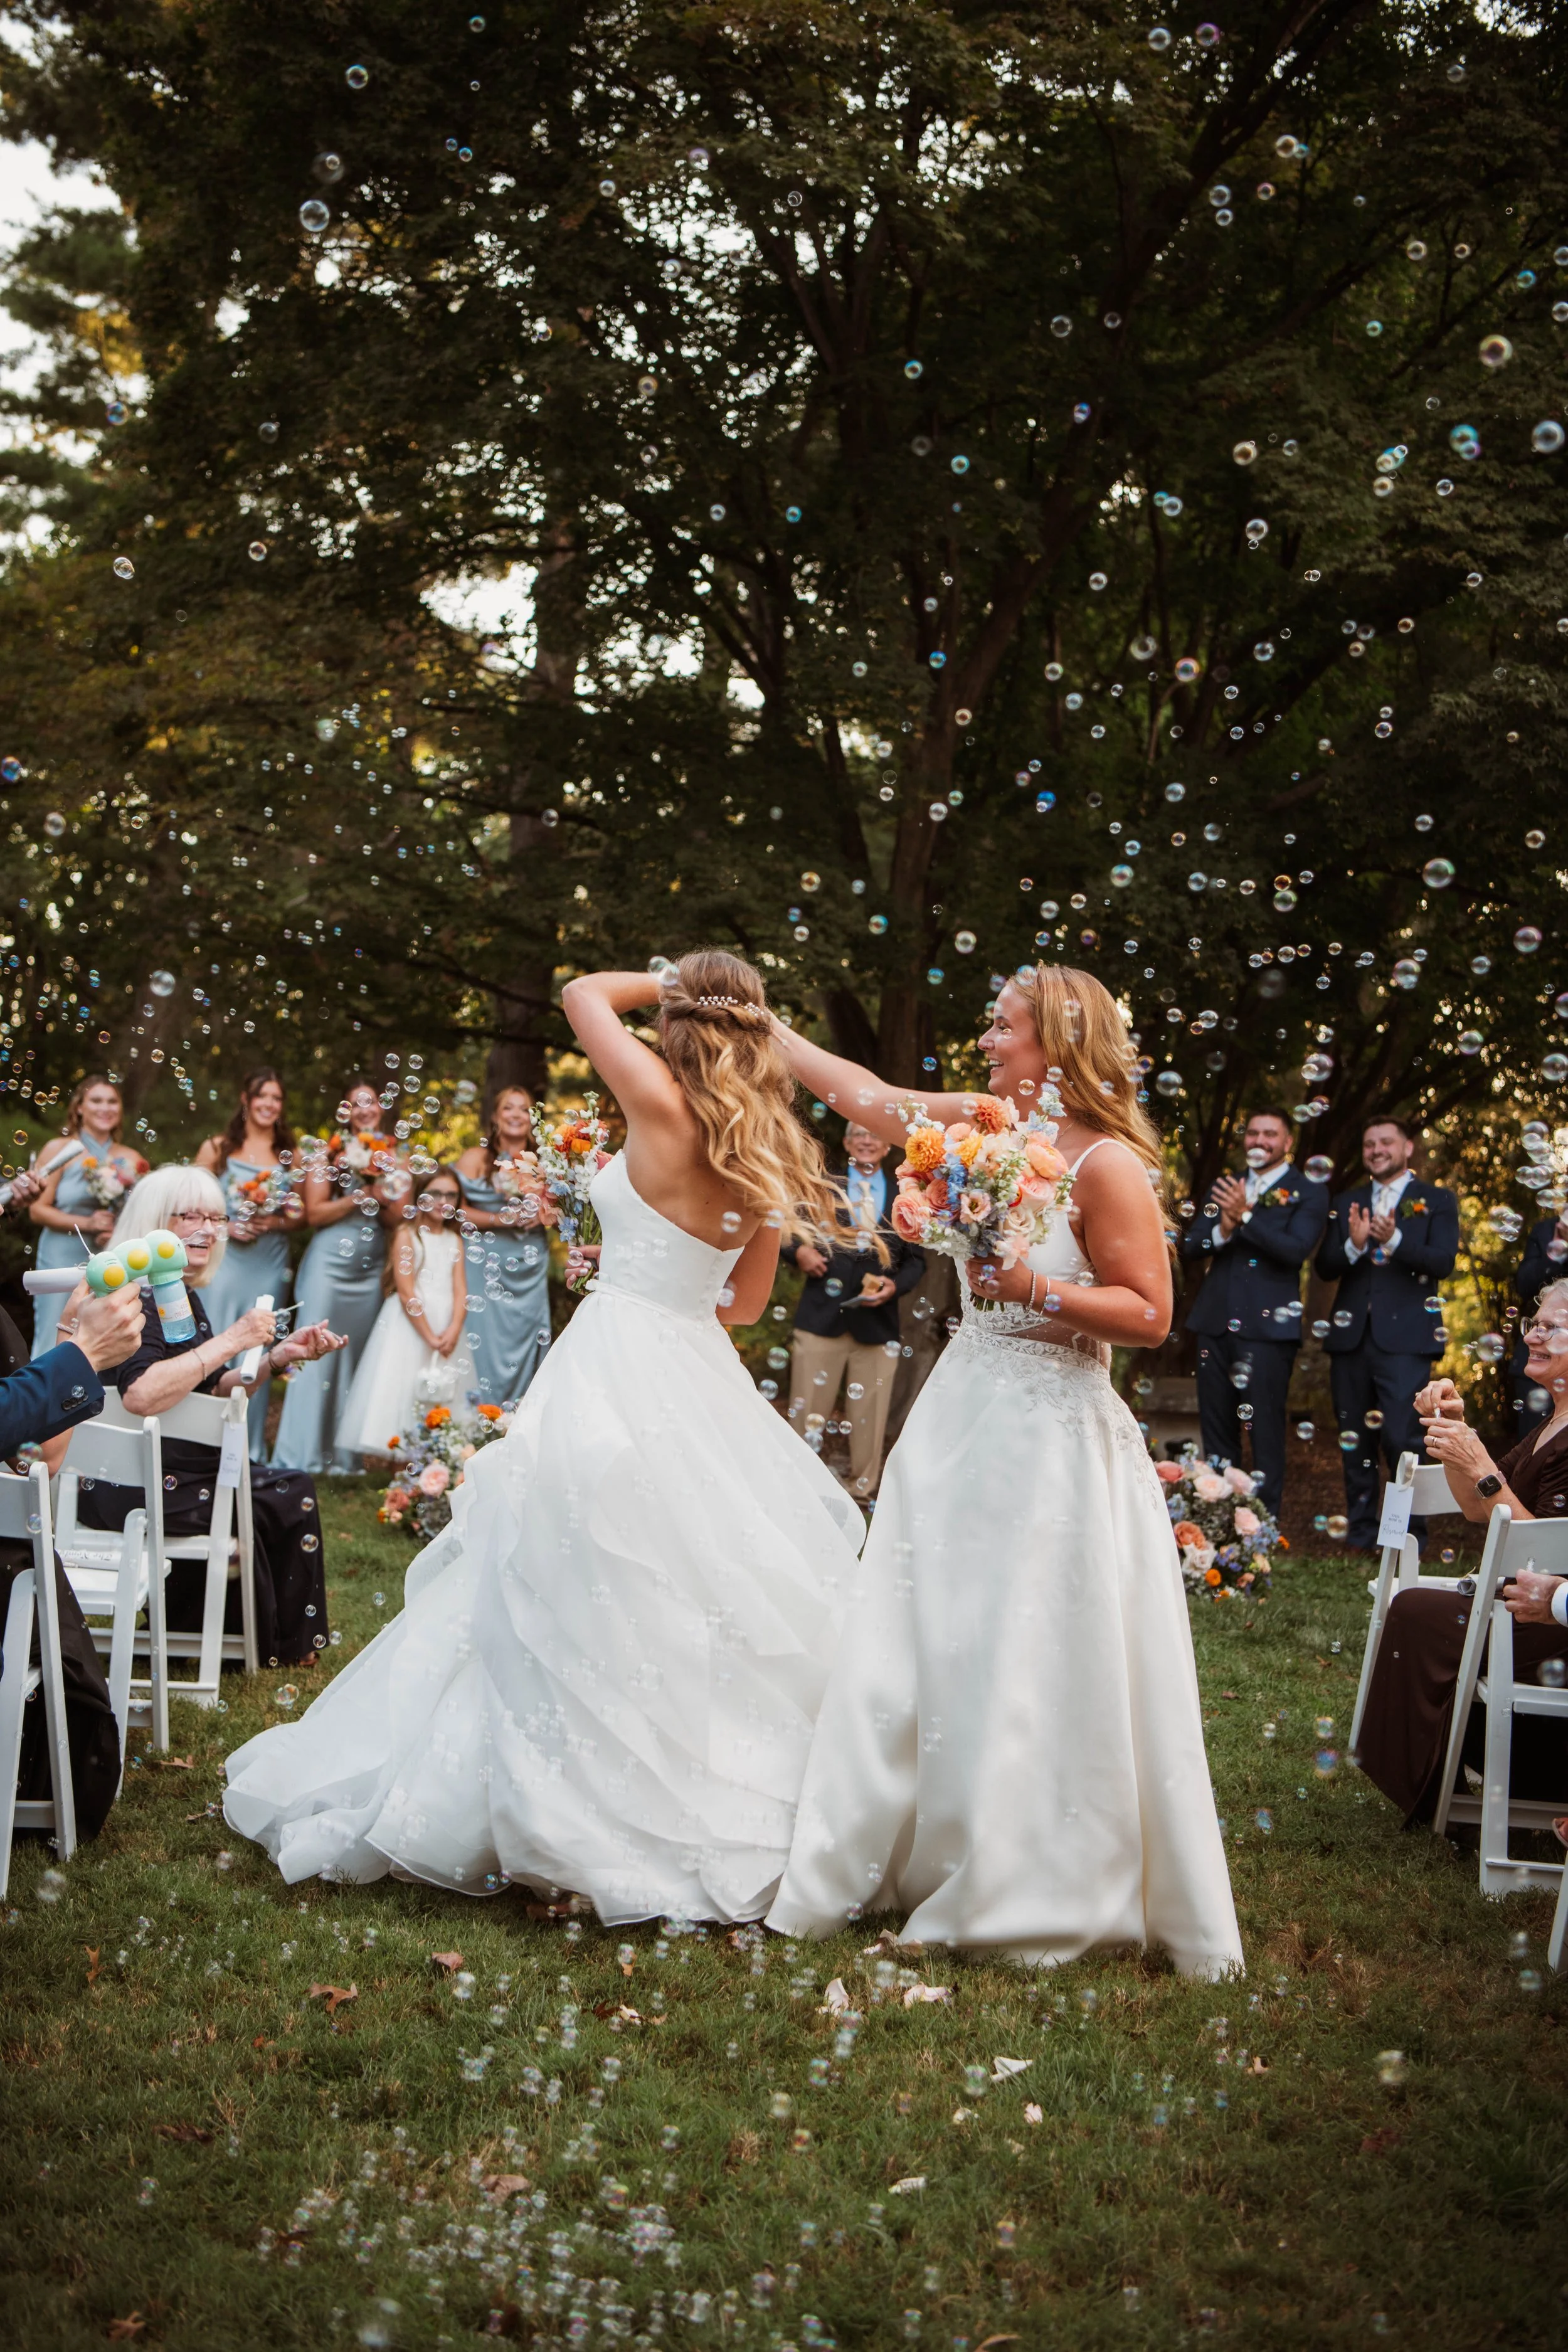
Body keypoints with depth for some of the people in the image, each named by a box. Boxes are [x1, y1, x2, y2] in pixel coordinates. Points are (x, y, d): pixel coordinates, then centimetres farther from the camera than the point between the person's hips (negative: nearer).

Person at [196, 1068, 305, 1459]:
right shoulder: (216, 1149, 4)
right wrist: (225, 1226, -12)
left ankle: (250, 1451, 11)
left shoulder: (289, 1155, 10)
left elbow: (297, 1216, 12)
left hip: (269, 1265, 2)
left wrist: (274, 1222, -8)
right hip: (224, 1260, -2)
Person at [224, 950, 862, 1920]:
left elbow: (584, 994, 1)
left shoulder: (667, 1111, -12)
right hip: (700, 1369, 7)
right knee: (699, 1599, 12)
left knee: (585, 1611, -1)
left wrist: (673, 980, 12)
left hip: (616, 1371, -7)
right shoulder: (768, 1156, 5)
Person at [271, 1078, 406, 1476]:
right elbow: (314, 1213, -6)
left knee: (357, 1357, 6)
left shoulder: (393, 1159, 11)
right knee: (318, 1353, -6)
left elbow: (400, 1219, 8)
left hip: (371, 1269, 4)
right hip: (330, 1261, -4)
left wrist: (381, 1198, -12)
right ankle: (301, 1455, -3)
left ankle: (346, 1455, 12)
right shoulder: (327, 1154, 1)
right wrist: (360, 1197, -14)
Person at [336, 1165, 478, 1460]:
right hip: (410, 1325, -5)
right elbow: (406, 1293, -10)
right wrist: (429, 1336, -15)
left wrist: (453, 1331, -14)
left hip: (447, 1326, 5)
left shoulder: (454, 1241, 13)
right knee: (407, 1392, -8)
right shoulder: (407, 1236, -2)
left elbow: (460, 1291, 2)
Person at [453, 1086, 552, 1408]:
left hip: (530, 1270, 4)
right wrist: (502, 1219, -15)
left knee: (527, 1351, 4)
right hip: (487, 1267, -4)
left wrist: (540, 1216, -1)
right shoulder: (476, 1158, 1)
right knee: (488, 1347, -7)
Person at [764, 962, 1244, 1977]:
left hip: (1055, 1436, -7)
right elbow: (869, 1095, 18)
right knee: (925, 1652, 9)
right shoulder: (988, 1127, 8)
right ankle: (929, 1859, 20)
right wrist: (764, 1027, 21)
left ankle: (1038, 1891, 10)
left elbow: (1150, 1315, -13)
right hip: (965, 1418, 8)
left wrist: (1035, 1289, -22)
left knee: (1033, 1668, -2)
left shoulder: (1106, 1163, -13)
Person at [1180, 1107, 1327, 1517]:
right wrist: (1222, 1230, -14)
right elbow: (1190, 1247, 7)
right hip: (1216, 1323, 5)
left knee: (1266, 1426, -4)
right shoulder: (1222, 1187, 15)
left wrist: (1245, 1216, -19)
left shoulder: (1307, 1194, 0)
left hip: (1267, 1326, -5)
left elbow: (1296, 1250, -15)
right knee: (1216, 1426, 11)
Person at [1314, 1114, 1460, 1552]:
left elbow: (1443, 1261, -9)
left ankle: (1410, 1536, -3)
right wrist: (1353, 1245, -14)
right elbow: (1325, 1268, 7)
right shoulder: (1348, 1203, 16)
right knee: (1354, 1442, 9)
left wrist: (1394, 1240, -24)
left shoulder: (1437, 1202, 5)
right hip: (1351, 1336, 4)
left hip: (1403, 1338, -4)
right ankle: (1361, 1531, 18)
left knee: (1402, 1439, -11)